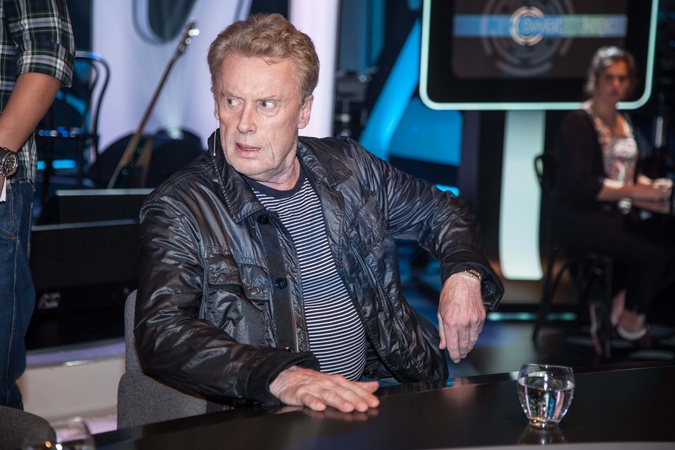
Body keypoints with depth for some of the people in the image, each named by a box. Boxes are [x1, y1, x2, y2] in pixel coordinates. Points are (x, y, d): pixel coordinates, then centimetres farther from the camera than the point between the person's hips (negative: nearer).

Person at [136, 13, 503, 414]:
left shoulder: (347, 167, 9)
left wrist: (464, 275, 3)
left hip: (384, 390, 4)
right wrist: (279, 377, -36)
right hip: (268, 420, -3)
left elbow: (441, 210, 25)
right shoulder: (179, 209, -6)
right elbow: (161, 332, -20)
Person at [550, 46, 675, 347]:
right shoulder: (578, 122, -10)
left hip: (619, 213, 8)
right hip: (579, 217, -8)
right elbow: (582, 185, -19)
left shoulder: (624, 122, 15)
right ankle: (631, 321, 2)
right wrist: (636, 192, -21)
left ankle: (621, 303, 3)